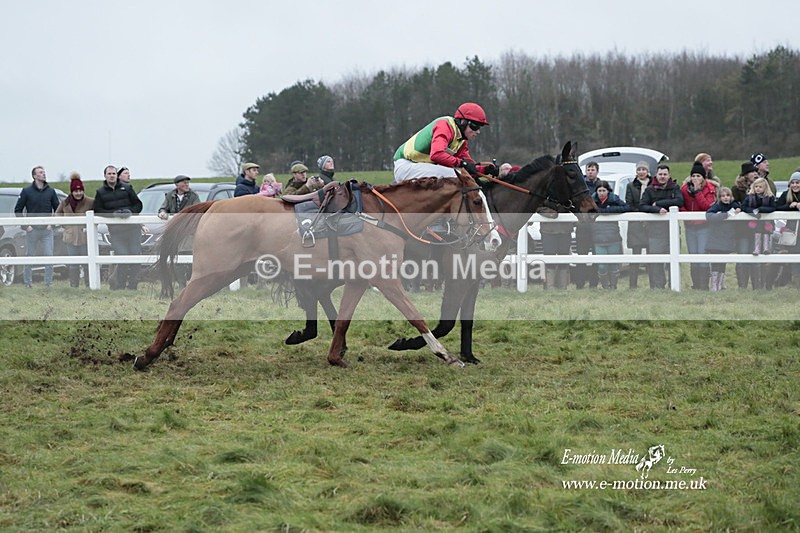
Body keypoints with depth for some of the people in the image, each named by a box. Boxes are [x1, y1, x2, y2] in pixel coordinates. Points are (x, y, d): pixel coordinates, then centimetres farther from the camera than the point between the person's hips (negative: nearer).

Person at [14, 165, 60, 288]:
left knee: (49, 256, -4)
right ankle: (27, 282, 14)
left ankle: (48, 282, 2)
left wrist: (52, 223, 1)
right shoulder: (26, 191, -1)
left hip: (47, 230, 1)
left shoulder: (51, 191, 5)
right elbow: (18, 210, 2)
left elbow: (57, 209, 12)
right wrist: (25, 225, -5)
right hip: (32, 230, -1)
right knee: (29, 256, 6)